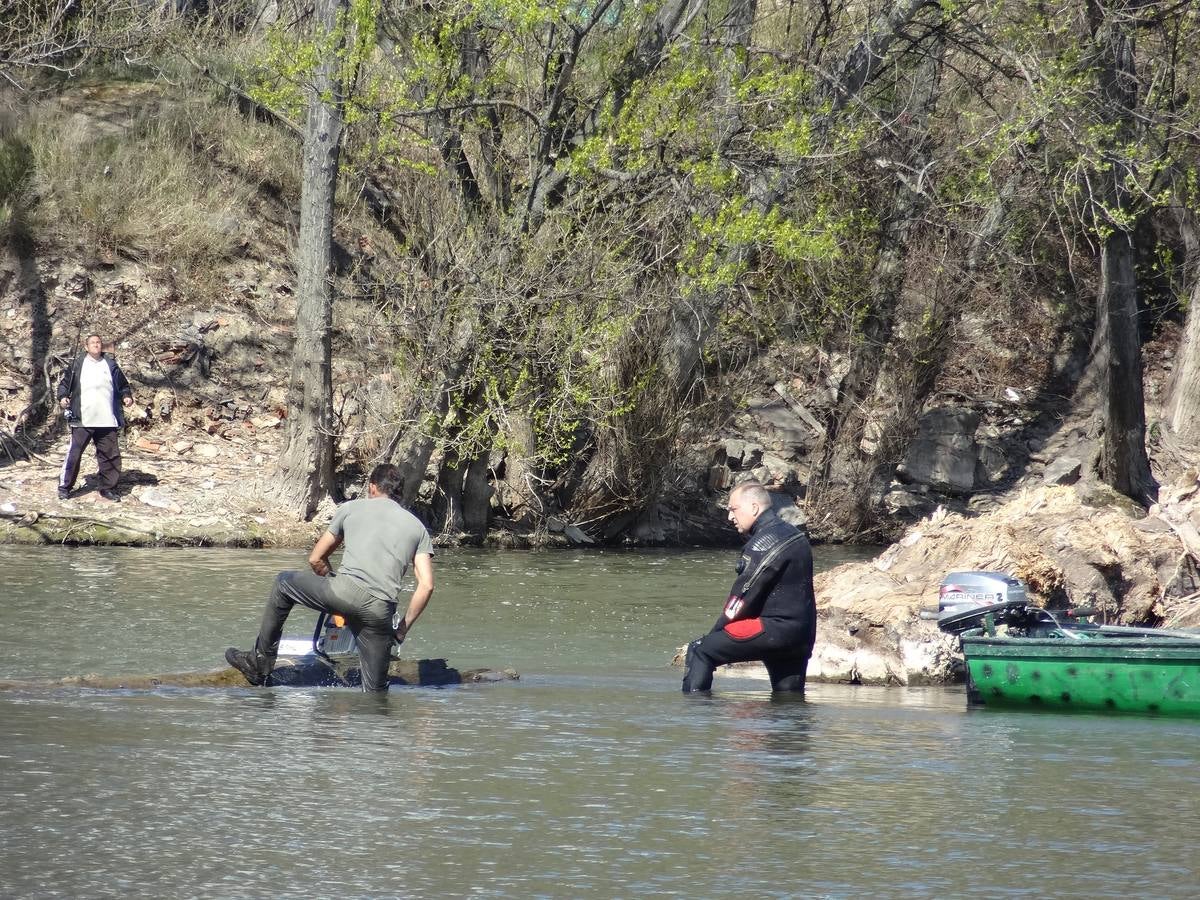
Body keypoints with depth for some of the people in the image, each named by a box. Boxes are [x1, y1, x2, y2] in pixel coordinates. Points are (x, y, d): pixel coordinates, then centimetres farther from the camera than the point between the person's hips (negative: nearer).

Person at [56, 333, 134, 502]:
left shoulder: (110, 365, 9)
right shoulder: (78, 364, 4)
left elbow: (123, 386, 17)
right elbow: (65, 383, 10)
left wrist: (127, 397, -1)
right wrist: (63, 397, -8)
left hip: (107, 421, 2)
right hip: (82, 420, -2)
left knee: (110, 455, 5)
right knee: (74, 453, -3)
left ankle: (108, 488, 16)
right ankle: (64, 486, 7)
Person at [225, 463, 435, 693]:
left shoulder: (350, 508, 18)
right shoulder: (417, 526, 20)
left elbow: (315, 560, 22)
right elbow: (426, 586, 9)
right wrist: (402, 628, 18)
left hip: (346, 591, -1)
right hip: (381, 612, 1)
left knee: (284, 582, 25)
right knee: (375, 691, 11)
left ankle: (261, 661, 28)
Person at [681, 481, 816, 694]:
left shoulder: (765, 542, -13)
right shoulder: (794, 534, 16)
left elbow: (744, 595, -12)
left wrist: (714, 634, -1)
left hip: (775, 628, -9)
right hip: (802, 635, 9)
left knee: (699, 651, -7)